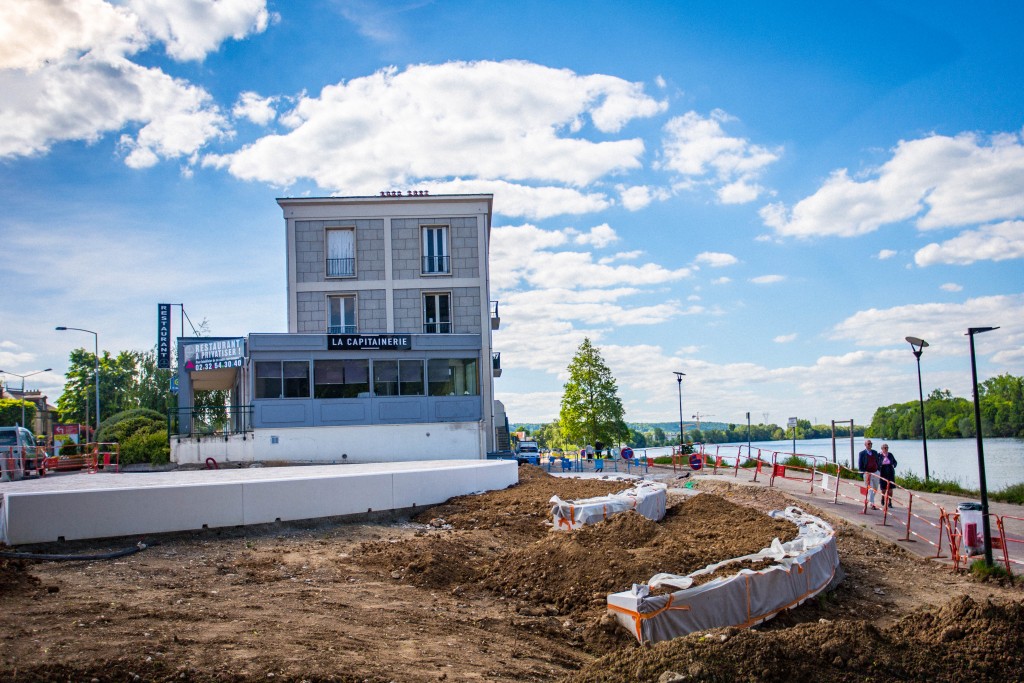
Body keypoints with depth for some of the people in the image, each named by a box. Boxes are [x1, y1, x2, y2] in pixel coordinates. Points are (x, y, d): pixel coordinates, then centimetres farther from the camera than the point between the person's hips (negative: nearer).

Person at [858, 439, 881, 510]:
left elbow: (877, 462, 17)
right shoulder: (862, 453, -6)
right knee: (870, 490, -7)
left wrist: (878, 470, 6)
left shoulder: (875, 452, 8)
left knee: (875, 489, 16)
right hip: (867, 474, -5)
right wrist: (865, 472, -17)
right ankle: (872, 505, -7)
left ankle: (869, 500, 37)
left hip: (876, 473, 5)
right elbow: (860, 465, -5)